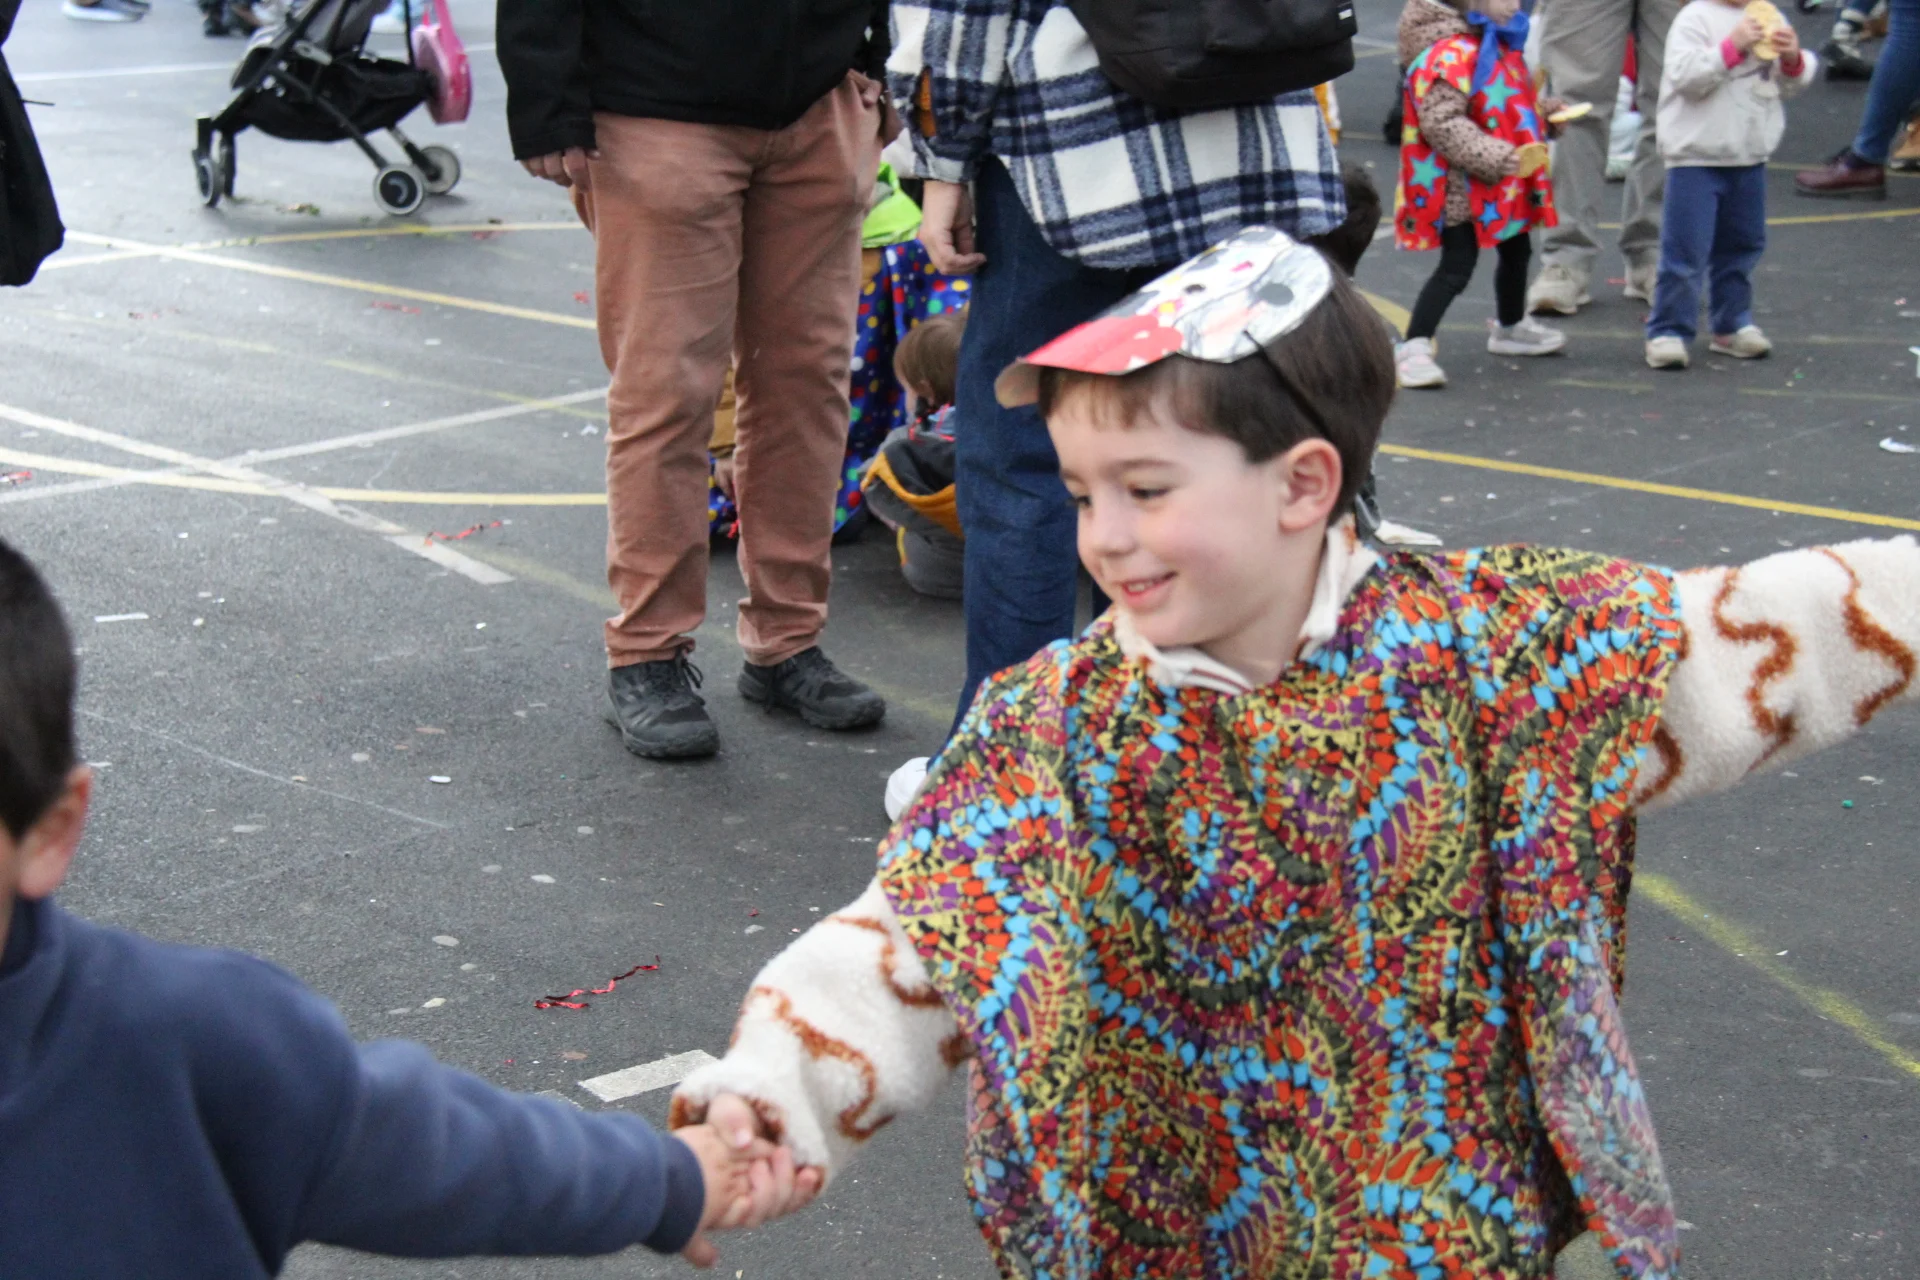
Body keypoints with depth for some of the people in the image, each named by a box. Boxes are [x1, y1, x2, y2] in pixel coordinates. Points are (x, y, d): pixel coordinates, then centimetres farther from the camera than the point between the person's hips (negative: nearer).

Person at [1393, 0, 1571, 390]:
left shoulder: (1500, 46, 10)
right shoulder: (1449, 56, -23)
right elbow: (1442, 123, -30)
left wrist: (1544, 114, 11)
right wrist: (1500, 158, -33)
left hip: (1504, 184, 10)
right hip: (1461, 186, -10)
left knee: (1516, 252, 25)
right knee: (1456, 268, -13)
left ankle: (1510, 327, 48)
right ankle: (1414, 349, -9)